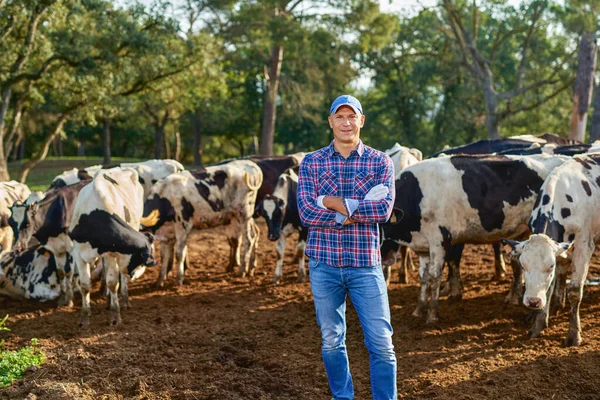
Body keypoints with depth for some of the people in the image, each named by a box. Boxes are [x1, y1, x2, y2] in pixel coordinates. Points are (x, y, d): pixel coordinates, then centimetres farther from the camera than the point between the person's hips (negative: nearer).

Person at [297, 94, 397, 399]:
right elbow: (307, 213, -9)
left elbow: (384, 210, -12)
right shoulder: (311, 163, 3)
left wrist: (336, 203, -12)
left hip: (365, 265, -1)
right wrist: (359, 210, -14)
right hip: (324, 265, 1)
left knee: (381, 343, -1)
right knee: (331, 340, 12)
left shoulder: (380, 162, 2)